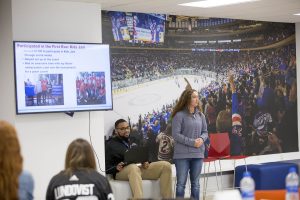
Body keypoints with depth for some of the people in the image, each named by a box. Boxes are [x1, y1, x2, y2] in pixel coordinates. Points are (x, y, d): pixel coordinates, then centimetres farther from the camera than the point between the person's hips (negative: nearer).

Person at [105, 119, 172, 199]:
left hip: (141, 168, 5)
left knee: (166, 165, -16)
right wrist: (116, 168, -17)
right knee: (133, 167, -42)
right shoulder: (110, 145, 10)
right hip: (122, 171, -5)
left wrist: (146, 163, 0)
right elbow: (106, 167, 4)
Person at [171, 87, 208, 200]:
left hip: (198, 154, 5)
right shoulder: (179, 115, -8)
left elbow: (205, 131, 13)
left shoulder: (200, 115, 8)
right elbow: (176, 134, -12)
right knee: (181, 183, 1)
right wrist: (192, 142, -17)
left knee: (195, 183, 11)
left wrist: (202, 139, -10)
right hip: (182, 154, -5)